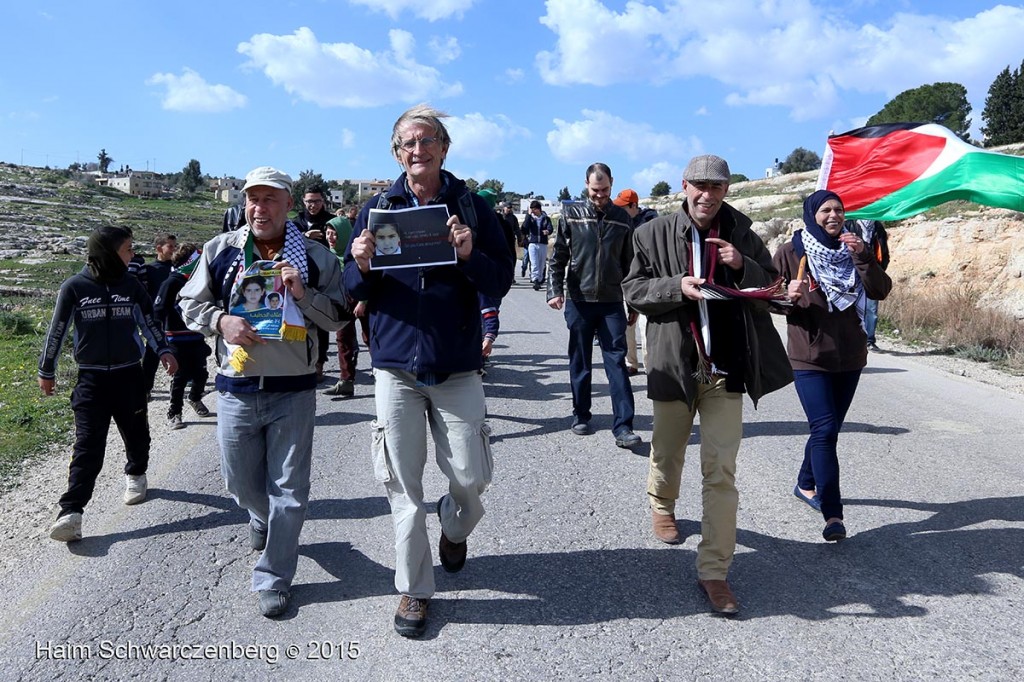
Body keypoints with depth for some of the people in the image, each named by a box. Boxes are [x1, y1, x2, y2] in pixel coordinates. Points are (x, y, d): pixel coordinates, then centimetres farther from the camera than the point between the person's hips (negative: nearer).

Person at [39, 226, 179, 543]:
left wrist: (164, 351, -2)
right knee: (87, 445, -7)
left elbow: (148, 321, 12)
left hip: (129, 375, 3)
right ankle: (71, 511, -4)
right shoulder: (74, 287, -6)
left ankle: (135, 475, 41)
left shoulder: (132, 285, 2)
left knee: (136, 434, 13)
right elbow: (57, 330, 3)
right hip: (91, 378, -3)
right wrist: (46, 371, 9)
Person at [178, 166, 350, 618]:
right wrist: (220, 320, -10)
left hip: (293, 392, -2)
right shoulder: (220, 251, 4)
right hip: (236, 389, 2)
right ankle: (262, 518, 51)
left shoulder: (315, 256, 0)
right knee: (241, 482, 16)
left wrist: (304, 294, -17)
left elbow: (339, 318, 1)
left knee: (289, 490, 3)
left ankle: (273, 578, 20)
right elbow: (190, 305, 10)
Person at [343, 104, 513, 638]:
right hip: (395, 365, 1)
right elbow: (354, 291, 6)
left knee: (471, 478, 3)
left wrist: (470, 256, -21)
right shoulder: (377, 208, 6)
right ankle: (413, 590, 22)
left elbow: (501, 283, -2)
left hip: (457, 367, 0)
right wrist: (361, 265, -16)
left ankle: (454, 528, 39)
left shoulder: (472, 208, 3)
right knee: (403, 487, 5)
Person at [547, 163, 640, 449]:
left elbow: (629, 264, 11)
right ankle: (581, 416, 25)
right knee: (580, 363, 10)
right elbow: (558, 257, 3)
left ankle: (623, 427, -3)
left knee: (616, 362, -4)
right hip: (578, 300, 0)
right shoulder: (571, 215, 2)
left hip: (612, 302, 0)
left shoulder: (622, 219, 6)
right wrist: (555, 291, -9)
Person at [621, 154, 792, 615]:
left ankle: (714, 571, 6)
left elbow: (771, 287, 9)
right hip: (674, 364, 0)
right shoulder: (655, 233, 0)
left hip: (725, 369, 0)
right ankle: (662, 504, 53)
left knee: (721, 472, -2)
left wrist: (742, 266, -11)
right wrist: (677, 286, -18)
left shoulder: (742, 236, 4)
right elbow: (633, 289, -1)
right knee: (667, 454, 20)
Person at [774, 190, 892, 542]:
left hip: (850, 357, 5)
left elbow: (881, 291, -3)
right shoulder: (790, 252, -3)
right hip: (809, 358, -5)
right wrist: (788, 295, -21)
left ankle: (806, 485, 37)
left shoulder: (851, 249, 7)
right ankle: (832, 514, -11)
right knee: (825, 430, -13)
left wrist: (863, 257, -15)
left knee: (827, 429, 15)